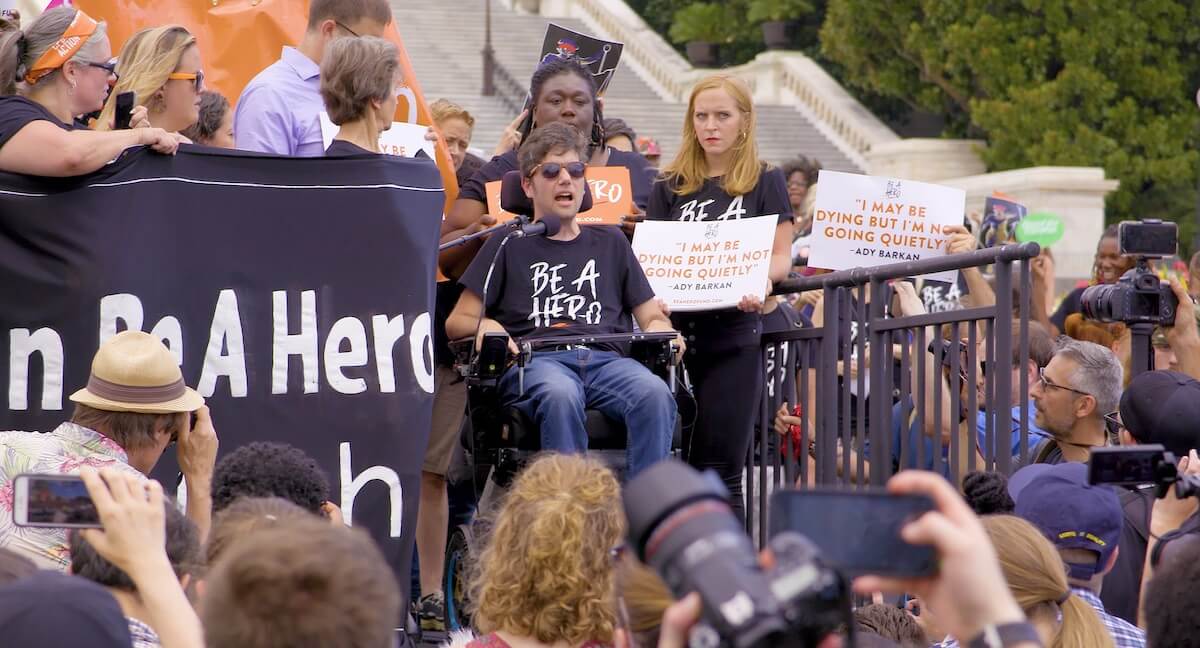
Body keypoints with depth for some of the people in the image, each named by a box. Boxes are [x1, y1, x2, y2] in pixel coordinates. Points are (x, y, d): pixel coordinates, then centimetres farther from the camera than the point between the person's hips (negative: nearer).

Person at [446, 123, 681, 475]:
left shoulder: (610, 242, 29)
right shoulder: (509, 247, 21)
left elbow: (652, 316, 27)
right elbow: (457, 322, 17)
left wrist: (660, 330, 2)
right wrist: (486, 325, -8)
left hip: (607, 358, 2)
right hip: (537, 360, -2)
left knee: (655, 393, -34)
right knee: (560, 395, -40)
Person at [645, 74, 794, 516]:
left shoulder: (765, 183, 7)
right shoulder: (671, 187, 14)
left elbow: (781, 257, 1)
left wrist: (762, 281, -22)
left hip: (734, 335, -3)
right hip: (677, 334, 3)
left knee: (719, 468, -6)